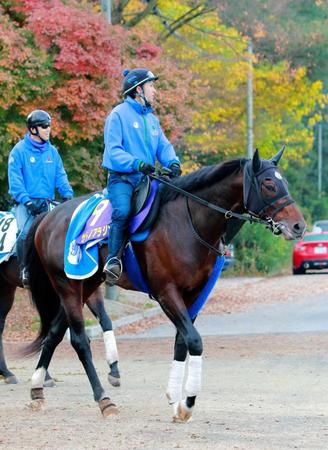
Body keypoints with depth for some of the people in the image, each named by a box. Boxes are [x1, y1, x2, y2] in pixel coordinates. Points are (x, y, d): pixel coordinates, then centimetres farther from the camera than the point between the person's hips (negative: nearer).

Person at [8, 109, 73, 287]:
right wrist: (26, 200, -18)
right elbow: (15, 179, -7)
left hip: (47, 203, 5)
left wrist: (67, 193, -6)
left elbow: (60, 176, 13)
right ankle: (25, 270, -20)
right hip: (26, 203, -5)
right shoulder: (19, 151, -1)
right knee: (26, 233, -28)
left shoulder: (52, 152, 15)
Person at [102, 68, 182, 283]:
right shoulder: (119, 114, -2)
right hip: (122, 177, -7)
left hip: (147, 177, 7)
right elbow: (113, 150, -11)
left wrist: (173, 162, -11)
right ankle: (113, 259, -28)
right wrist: (136, 163, -26)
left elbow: (164, 146, 13)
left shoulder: (152, 119, 21)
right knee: (123, 211, -33)